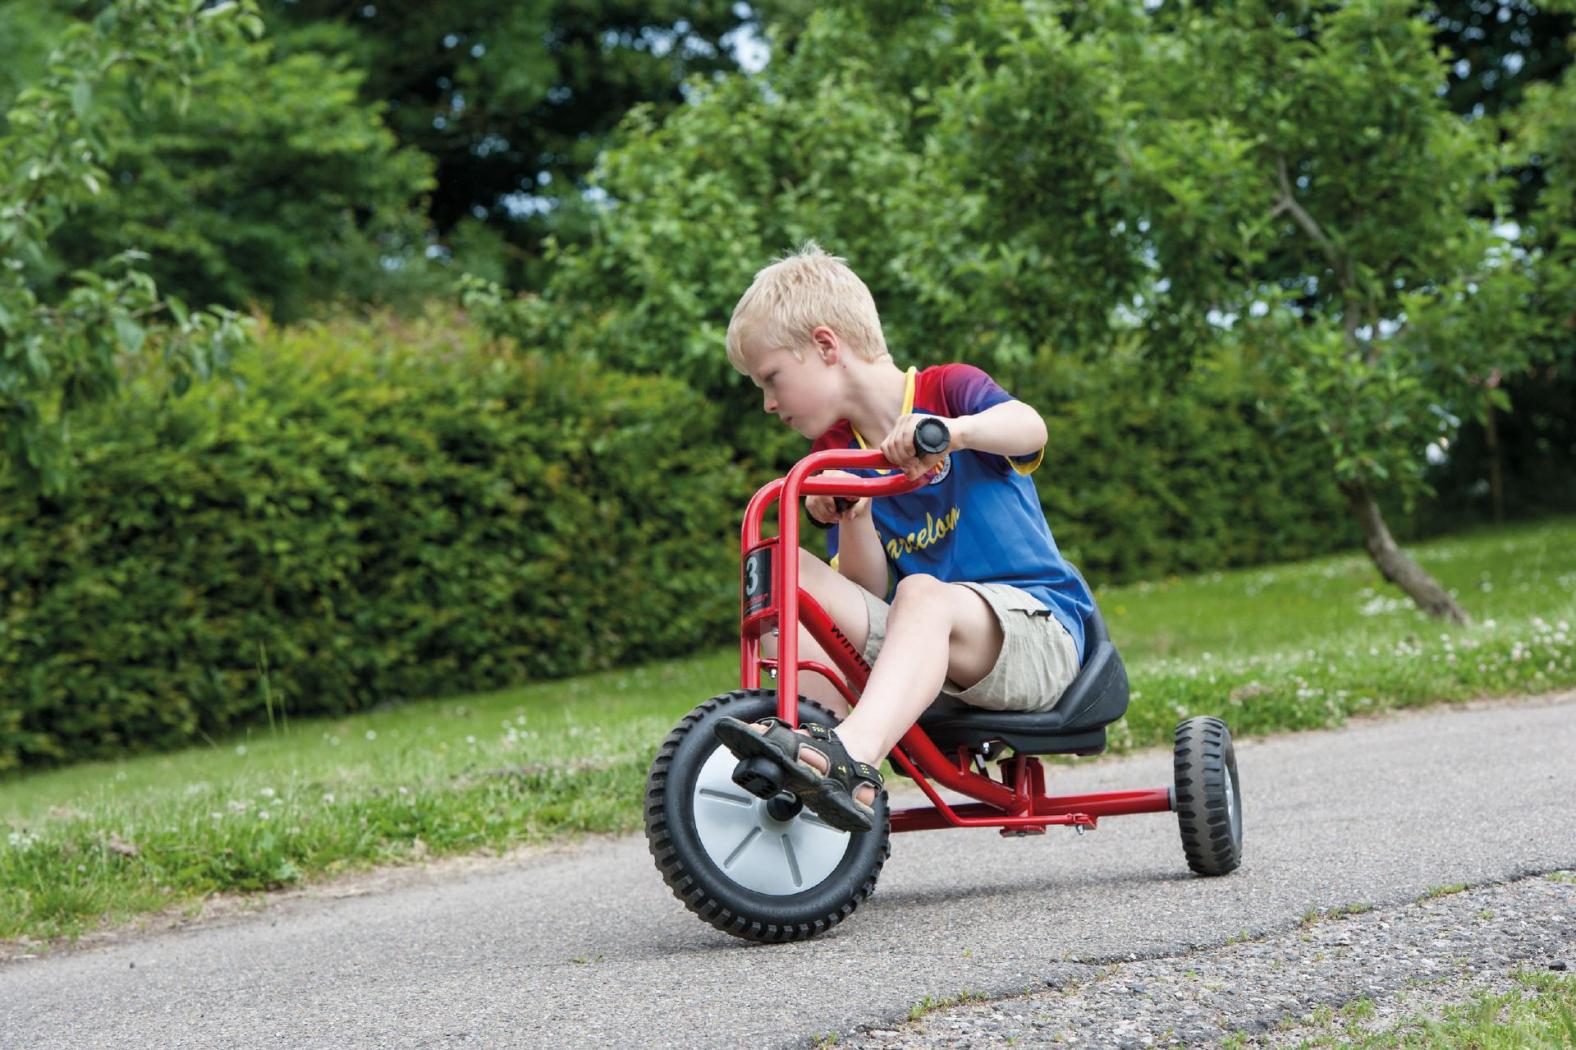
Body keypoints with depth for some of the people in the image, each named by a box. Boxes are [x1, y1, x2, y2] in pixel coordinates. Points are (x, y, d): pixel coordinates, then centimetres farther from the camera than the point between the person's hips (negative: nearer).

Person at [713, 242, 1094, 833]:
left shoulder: (947, 389, 0)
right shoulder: (835, 456, 14)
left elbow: (1029, 429, -24)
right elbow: (865, 589, 4)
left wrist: (956, 430, -45)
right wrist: (853, 519, -16)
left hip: (1035, 633, -5)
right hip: (925, 653, 5)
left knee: (923, 595, -37)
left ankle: (850, 761, -59)